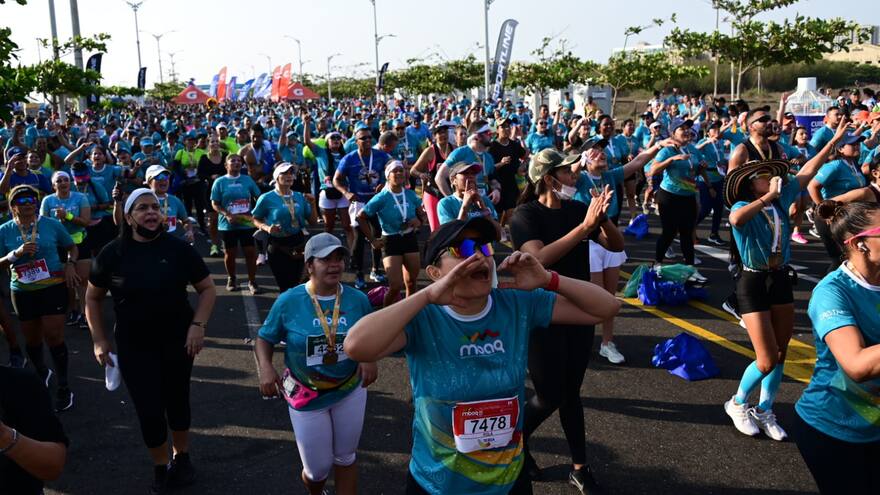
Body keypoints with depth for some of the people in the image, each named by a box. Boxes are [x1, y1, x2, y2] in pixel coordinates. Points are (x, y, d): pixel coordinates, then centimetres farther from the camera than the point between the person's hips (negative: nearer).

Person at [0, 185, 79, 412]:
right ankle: (42, 373, 42)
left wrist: (70, 264, -8)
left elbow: (72, 247, 11)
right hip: (22, 292, 3)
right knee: (32, 339, 14)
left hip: (53, 288, -2)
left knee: (53, 337, -6)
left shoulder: (52, 224, -3)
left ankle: (63, 387, 7)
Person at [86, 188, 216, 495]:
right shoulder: (112, 253, -7)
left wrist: (198, 325, -14)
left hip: (177, 340, 0)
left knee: (177, 402, 16)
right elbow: (93, 297, 5)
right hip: (134, 346, 0)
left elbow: (207, 288, -1)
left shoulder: (178, 248, -8)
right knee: (149, 410, 3)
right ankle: (160, 470, 26)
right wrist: (99, 340, -1)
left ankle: (181, 458, 39)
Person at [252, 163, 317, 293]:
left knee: (295, 284, 11)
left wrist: (312, 204, -5)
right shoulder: (266, 198, -7)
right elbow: (256, 219, 1)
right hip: (278, 246, -4)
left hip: (298, 245, 4)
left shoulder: (300, 197, 4)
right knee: (285, 286, 1)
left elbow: (313, 222, 8)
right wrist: (267, 228, -17)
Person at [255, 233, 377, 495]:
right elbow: (265, 338, -5)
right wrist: (266, 367, -24)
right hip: (306, 396, -1)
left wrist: (369, 358, -16)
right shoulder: (288, 301, -16)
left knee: (346, 458, 19)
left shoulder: (358, 299, -10)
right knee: (318, 468, 12)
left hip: (350, 391, 2)